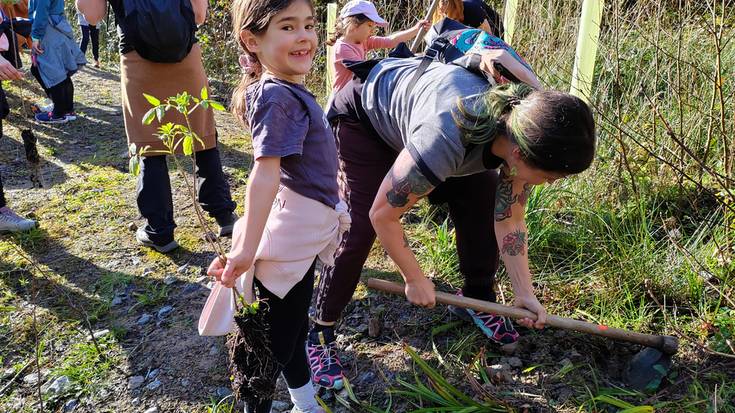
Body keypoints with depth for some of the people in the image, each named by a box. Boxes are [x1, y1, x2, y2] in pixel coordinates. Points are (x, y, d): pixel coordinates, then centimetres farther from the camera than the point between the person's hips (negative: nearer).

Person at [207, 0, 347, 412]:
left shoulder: (291, 89, 5)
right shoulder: (278, 98, -24)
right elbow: (265, 174, -31)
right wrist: (247, 248, -34)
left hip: (306, 230, 10)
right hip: (295, 230, -10)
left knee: (294, 325, 26)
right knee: (276, 338, 5)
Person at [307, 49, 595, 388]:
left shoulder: (523, 133, -22)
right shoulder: (446, 140, -45)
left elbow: (509, 221, -8)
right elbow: (382, 214, -32)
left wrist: (525, 293, -8)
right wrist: (415, 280, -18)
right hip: (365, 113, -6)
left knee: (480, 201, -2)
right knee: (360, 226, -16)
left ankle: (476, 298, 18)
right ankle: (321, 333, 1)